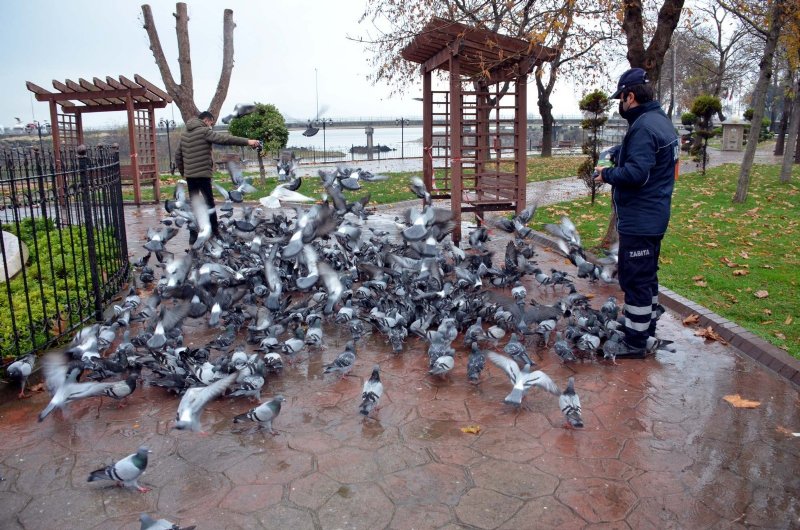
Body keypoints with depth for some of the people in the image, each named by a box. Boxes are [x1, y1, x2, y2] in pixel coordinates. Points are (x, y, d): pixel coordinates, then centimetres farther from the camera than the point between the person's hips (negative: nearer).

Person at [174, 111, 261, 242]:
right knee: (210, 203, 0)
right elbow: (225, 139, -16)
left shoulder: (185, 134, 15)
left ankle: (193, 236, 11)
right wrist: (247, 141, -18)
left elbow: (178, 155, 17)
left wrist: (182, 172, 23)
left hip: (189, 175, 7)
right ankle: (215, 233, 2)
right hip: (202, 174, -7)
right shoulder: (204, 131, -7)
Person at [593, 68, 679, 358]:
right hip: (654, 216, 11)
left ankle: (635, 343, 7)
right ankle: (647, 329, 33)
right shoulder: (661, 121, 13)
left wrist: (606, 174, -12)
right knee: (647, 275, 20)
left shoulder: (643, 127, -19)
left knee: (635, 279, -3)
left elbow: (636, 173, -27)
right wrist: (617, 155, 7)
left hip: (639, 220, -11)